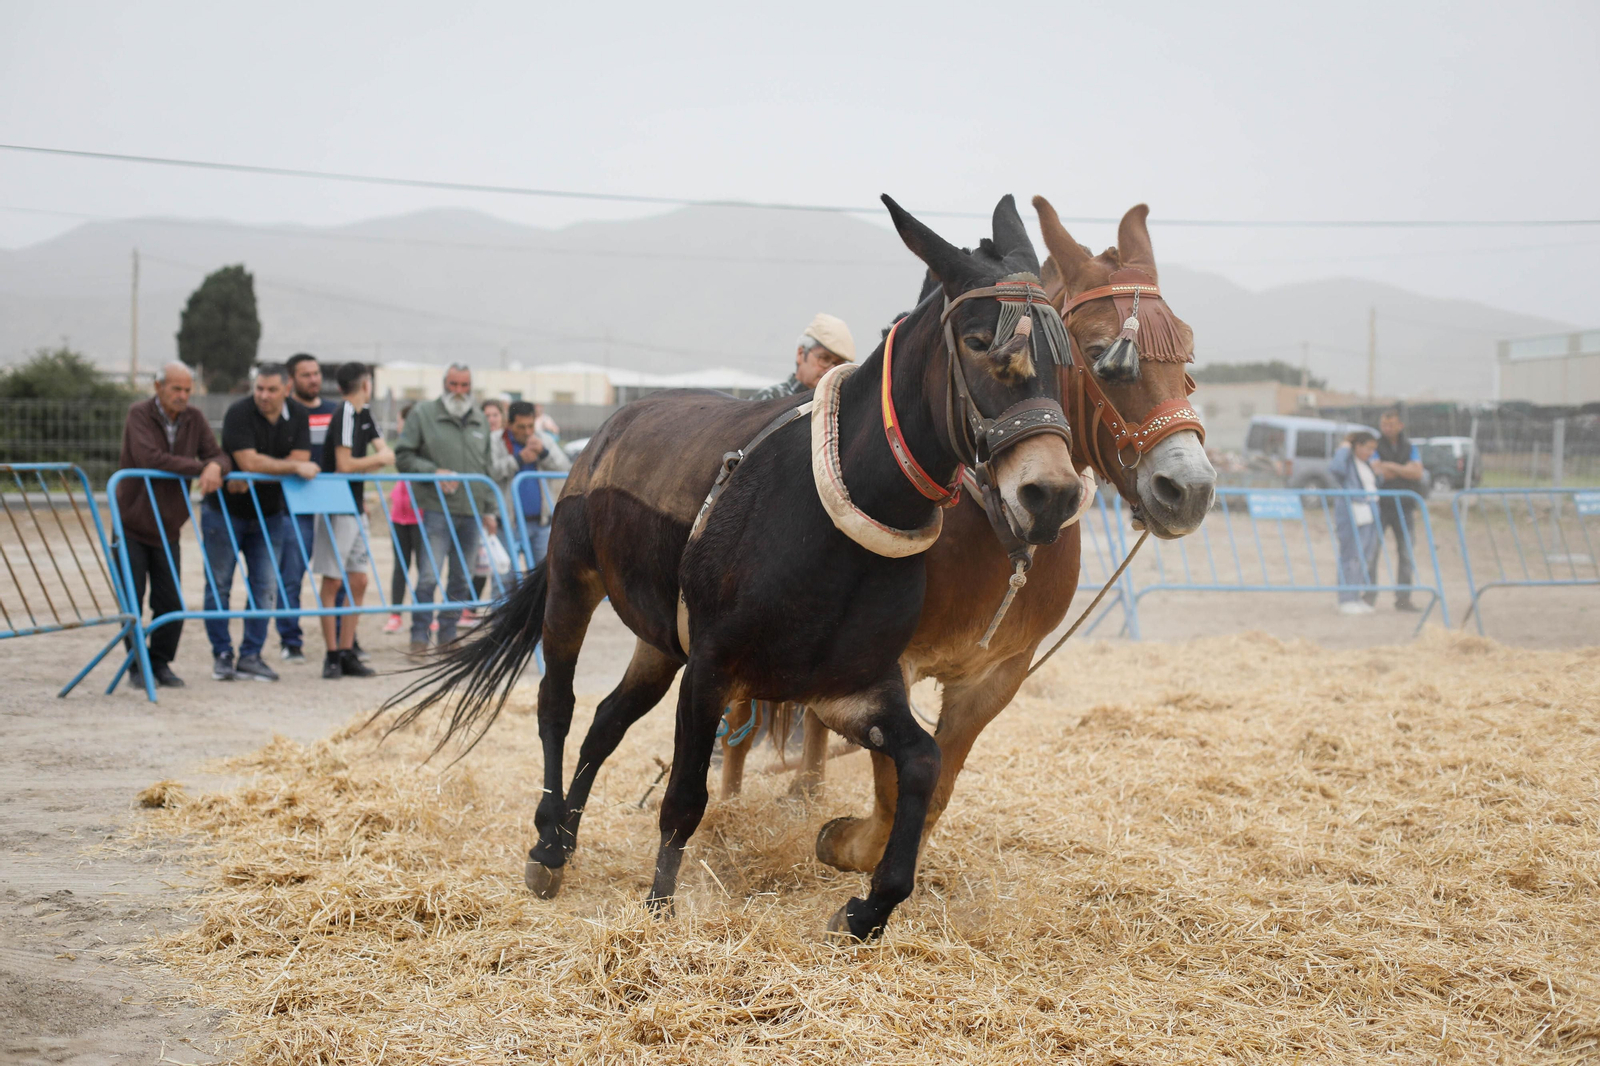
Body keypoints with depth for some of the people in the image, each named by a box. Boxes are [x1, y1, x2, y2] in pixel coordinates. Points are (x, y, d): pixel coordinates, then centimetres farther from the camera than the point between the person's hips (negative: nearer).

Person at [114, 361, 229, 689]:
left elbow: (220, 456, 2)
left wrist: (215, 467, -24)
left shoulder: (194, 419, 4)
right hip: (131, 524, -4)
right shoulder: (139, 415, -11)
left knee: (171, 603, 1)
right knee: (132, 599, -2)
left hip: (167, 529, 4)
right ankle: (137, 665, 9)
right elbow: (149, 459, -26)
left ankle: (160, 663, 14)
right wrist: (200, 467, -24)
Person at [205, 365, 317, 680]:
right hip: (225, 510, -4)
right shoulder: (239, 414, -17)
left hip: (269, 515, 4)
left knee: (266, 587, 2)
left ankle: (251, 656, 10)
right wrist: (294, 468, -22)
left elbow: (300, 460, -11)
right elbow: (249, 462, -26)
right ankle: (222, 655, 10)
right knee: (219, 584, 0)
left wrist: (253, 479, -21)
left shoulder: (297, 416, -1)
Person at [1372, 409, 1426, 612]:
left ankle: (1403, 598, 8)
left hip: (1405, 507, 3)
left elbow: (1417, 473, -6)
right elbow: (1379, 471, -14)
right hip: (1380, 506, -3)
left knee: (1406, 553, 2)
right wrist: (1405, 470, -6)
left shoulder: (1411, 448, 10)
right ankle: (1369, 595, -3)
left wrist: (1392, 466, -12)